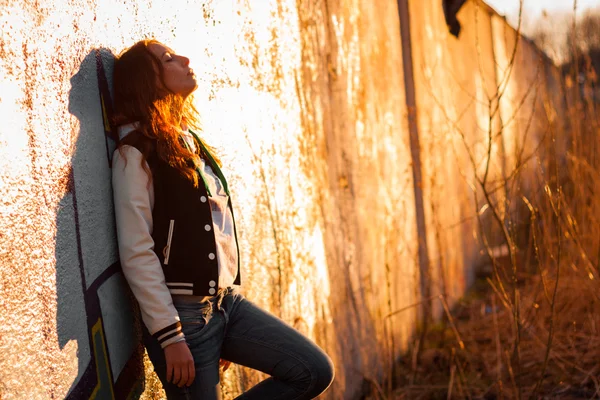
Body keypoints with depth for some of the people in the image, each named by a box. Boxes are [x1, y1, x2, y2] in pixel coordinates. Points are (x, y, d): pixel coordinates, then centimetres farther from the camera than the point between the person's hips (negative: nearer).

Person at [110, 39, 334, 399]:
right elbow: (137, 254, -16)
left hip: (227, 301, 8)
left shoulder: (191, 142, 14)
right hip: (182, 312, -7)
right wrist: (170, 336, -18)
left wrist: (227, 301, 18)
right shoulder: (136, 153, -11)